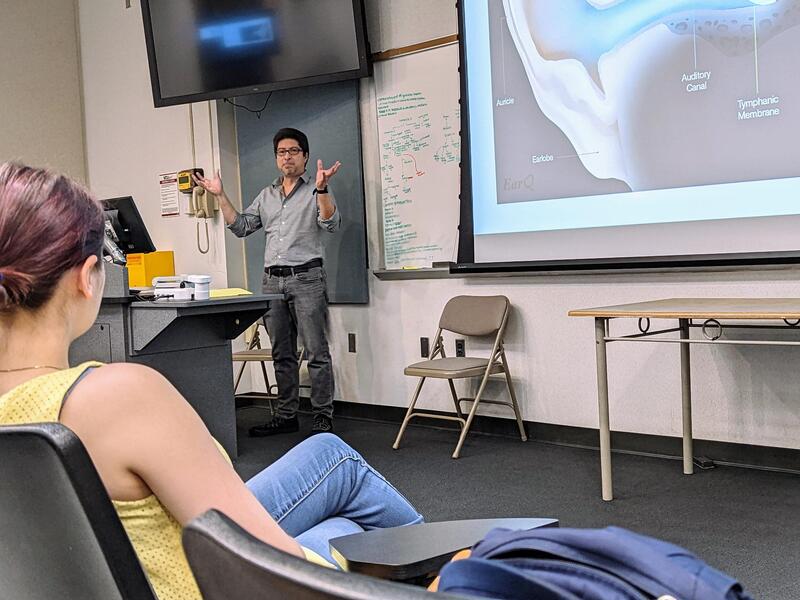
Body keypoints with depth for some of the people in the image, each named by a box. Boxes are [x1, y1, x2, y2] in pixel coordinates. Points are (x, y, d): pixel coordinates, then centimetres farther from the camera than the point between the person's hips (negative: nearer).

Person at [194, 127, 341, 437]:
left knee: (316, 352, -5)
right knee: (282, 355, 11)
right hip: (272, 281, 6)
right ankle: (286, 416, 18)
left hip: (306, 278, -6)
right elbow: (241, 226, 17)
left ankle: (323, 417, -1)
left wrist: (321, 188, -27)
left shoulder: (315, 191, 1)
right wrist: (220, 196, 8)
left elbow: (331, 224, -14)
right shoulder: (267, 195, 18)